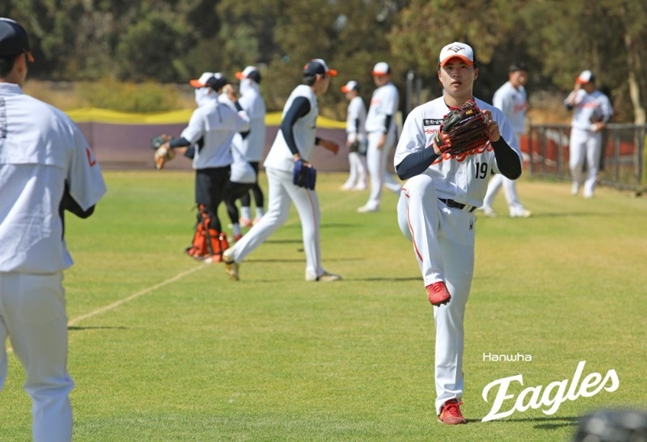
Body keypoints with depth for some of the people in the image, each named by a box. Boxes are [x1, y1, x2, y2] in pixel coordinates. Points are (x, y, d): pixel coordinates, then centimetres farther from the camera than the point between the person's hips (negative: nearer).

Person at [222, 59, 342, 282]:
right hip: (289, 164, -10)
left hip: (276, 163, 10)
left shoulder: (301, 95, 19)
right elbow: (286, 125, -25)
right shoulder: (305, 98, -11)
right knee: (311, 215, -1)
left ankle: (235, 254, 5)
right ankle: (314, 270, 4)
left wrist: (321, 142, 33)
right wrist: (297, 156, -34)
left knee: (276, 216, 12)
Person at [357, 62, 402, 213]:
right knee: (373, 168, 11)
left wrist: (383, 136, -23)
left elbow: (389, 115, -17)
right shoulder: (378, 92, 20)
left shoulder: (389, 91, -10)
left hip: (382, 133, -11)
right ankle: (399, 190, 13)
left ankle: (373, 203, -3)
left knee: (377, 169, -7)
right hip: (374, 133, 11)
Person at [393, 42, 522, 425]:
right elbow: (403, 168, -9)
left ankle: (449, 399, 9)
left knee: (453, 310, 1)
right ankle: (433, 279, -45)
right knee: (421, 185, -38)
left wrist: (496, 139, -21)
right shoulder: (422, 116, 4)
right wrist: (436, 148, -26)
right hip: (422, 215, -2)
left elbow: (514, 171, -3)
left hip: (460, 222, 2)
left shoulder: (493, 118, 8)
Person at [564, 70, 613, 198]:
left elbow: (608, 114, 2)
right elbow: (568, 105, -6)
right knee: (575, 162, -7)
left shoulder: (601, 98, 2)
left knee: (593, 163, -1)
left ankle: (589, 190, 6)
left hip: (593, 134, -1)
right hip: (578, 131, 1)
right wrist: (576, 91, -10)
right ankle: (577, 182, 21)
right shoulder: (578, 94, 8)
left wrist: (602, 124, -16)